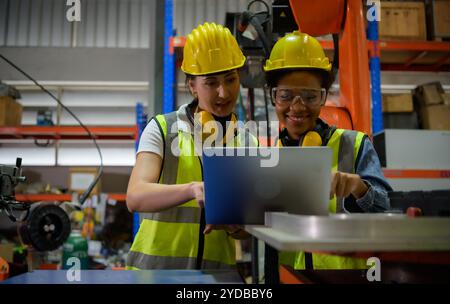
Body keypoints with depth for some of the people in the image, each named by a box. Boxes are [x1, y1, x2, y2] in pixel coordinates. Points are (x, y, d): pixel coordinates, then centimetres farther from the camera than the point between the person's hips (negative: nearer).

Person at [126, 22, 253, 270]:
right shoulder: (161, 129, -3)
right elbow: (135, 198, -17)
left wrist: (236, 225, -15)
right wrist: (193, 189, -33)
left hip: (218, 268, 3)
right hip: (156, 265, -3)